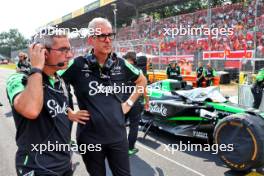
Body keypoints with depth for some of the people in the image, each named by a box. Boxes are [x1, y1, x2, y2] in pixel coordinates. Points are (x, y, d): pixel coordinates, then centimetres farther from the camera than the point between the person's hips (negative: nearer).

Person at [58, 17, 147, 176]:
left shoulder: (121, 64, -2)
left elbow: (142, 80, 14)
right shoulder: (78, 65, -12)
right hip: (90, 136, -2)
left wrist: (129, 103, 5)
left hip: (118, 135, 3)